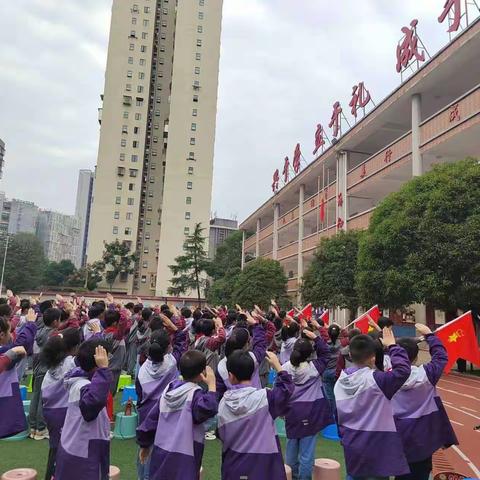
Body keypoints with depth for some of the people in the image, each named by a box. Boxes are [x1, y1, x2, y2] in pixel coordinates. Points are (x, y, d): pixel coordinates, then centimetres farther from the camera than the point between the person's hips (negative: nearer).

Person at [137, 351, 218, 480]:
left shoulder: (169, 388, 4)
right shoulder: (194, 393, -16)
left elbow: (152, 417, 10)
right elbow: (209, 409, -37)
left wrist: (145, 444, 21)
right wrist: (211, 385, -23)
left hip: (161, 452, 7)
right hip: (182, 457, -7)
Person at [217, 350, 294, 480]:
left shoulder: (223, 403, -7)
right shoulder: (263, 397, -19)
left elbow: (222, 435, 4)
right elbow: (287, 388, -6)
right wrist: (277, 365, 1)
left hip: (233, 465, 3)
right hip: (261, 464, -3)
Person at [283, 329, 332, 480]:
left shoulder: (284, 369, -5)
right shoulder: (314, 367, -11)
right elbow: (325, 353, 3)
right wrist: (315, 337, -5)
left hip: (291, 412, 3)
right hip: (310, 412, -3)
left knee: (292, 446, 18)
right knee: (307, 450, 4)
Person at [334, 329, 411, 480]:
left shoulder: (340, 382, -2)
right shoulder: (375, 379, -23)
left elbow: (338, 416, 5)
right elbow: (403, 370, -29)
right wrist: (392, 346, -17)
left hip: (352, 445, 7)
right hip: (376, 446, -6)